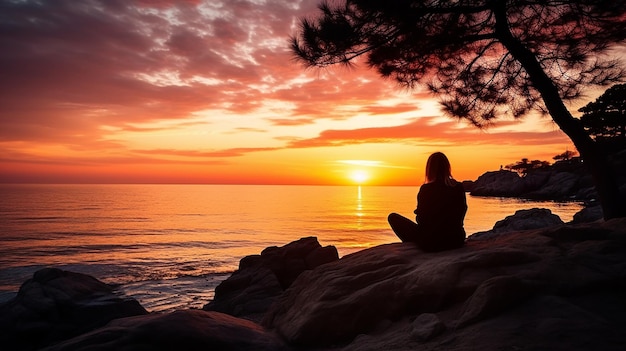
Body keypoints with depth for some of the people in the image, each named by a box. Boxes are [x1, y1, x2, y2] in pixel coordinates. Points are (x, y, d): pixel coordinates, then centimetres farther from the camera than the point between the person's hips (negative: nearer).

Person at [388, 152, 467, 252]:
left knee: (393, 217, 7)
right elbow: (461, 216, 8)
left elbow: (420, 219, -9)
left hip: (431, 243, -5)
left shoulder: (426, 189, -16)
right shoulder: (459, 187, -3)